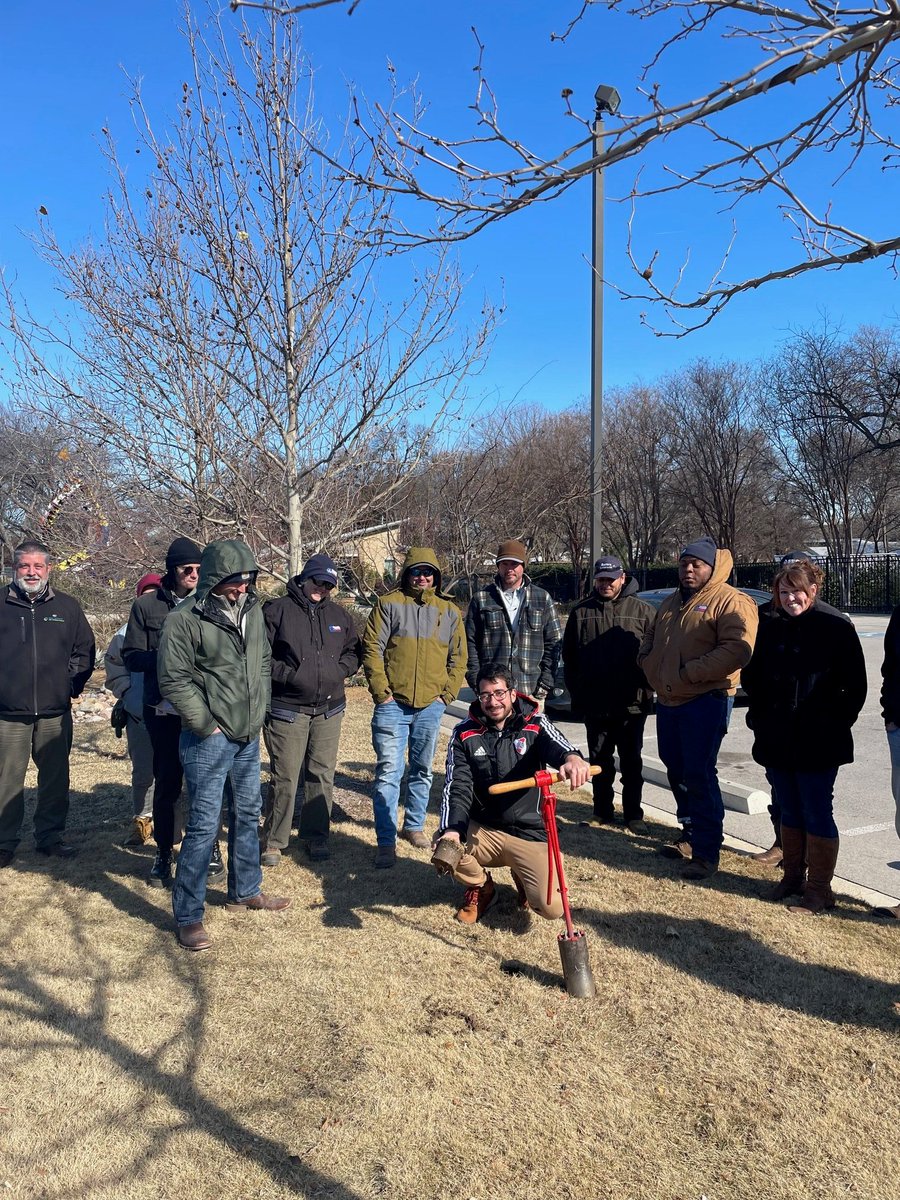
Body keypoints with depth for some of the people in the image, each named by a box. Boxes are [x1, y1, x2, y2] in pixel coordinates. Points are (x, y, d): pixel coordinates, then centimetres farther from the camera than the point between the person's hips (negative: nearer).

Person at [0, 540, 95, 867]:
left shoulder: (67, 607, 6)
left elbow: (85, 650, 13)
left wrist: (73, 685, 4)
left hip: (55, 712, 2)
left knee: (55, 779, 10)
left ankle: (50, 837, 24)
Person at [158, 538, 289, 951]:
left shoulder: (252, 609, 5)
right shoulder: (185, 619, -16)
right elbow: (174, 681, -16)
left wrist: (259, 710, 8)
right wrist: (207, 726, -14)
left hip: (249, 735, 7)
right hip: (209, 739, -7)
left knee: (247, 813, 18)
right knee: (204, 824, -4)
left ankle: (245, 891, 36)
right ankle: (188, 916, 10)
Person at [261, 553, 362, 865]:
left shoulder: (339, 615, 12)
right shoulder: (276, 610, -4)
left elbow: (354, 652, 20)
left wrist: (339, 670, 1)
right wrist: (286, 675, -16)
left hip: (329, 708, 5)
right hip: (286, 708, -4)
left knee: (322, 775, 10)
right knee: (284, 778, 0)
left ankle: (316, 835, 24)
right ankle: (274, 841, 14)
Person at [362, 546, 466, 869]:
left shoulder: (449, 611, 10)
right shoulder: (388, 604, 1)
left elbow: (458, 658, 13)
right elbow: (372, 649, -3)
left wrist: (447, 694, 3)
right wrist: (381, 692, -9)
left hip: (431, 706, 3)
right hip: (393, 703, -3)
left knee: (423, 770, 14)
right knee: (388, 772, -5)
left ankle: (413, 826, 31)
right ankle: (386, 842, 1)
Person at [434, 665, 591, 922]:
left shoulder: (534, 724, -6)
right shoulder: (465, 734, -3)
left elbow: (555, 743, -28)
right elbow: (457, 787, -12)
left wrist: (572, 758, -54)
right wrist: (451, 830, -31)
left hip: (529, 833, -1)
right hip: (482, 829, 1)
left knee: (551, 908, -17)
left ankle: (522, 878, 22)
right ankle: (481, 887, 7)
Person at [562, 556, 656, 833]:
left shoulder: (642, 610, -1)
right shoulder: (581, 612, 5)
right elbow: (569, 657, 9)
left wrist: (646, 690, -5)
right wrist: (576, 694, 6)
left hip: (631, 704, -2)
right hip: (594, 704, 2)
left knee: (631, 762, 8)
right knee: (599, 760, 12)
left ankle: (633, 814, 19)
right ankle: (602, 811, 25)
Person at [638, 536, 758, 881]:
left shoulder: (731, 602, -9)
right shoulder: (671, 603, 19)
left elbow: (738, 650, -22)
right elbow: (650, 640, 31)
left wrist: (689, 671, -21)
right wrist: (650, 665, 10)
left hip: (706, 701, -8)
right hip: (667, 700, 8)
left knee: (699, 775, -9)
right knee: (677, 771, 16)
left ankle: (706, 852, 1)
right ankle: (690, 834, 32)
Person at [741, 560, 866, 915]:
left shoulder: (837, 629, -6)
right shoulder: (770, 630, 8)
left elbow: (854, 686, -4)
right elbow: (751, 677, 16)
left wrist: (835, 724, -6)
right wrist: (760, 717, 9)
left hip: (818, 744, -5)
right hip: (777, 742, 5)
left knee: (816, 814, 2)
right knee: (790, 812, 15)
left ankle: (819, 888, 13)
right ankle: (792, 876, 28)